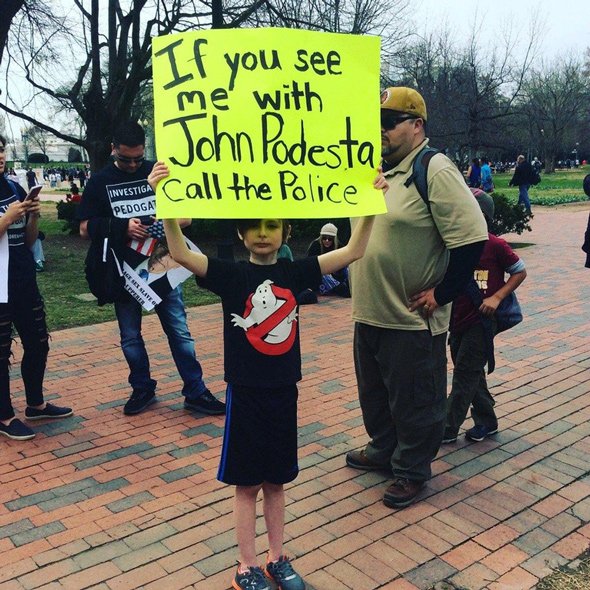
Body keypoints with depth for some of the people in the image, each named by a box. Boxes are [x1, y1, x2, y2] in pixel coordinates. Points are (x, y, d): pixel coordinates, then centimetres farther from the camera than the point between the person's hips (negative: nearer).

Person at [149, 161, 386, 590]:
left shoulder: (294, 273, -1)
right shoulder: (230, 275, -9)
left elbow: (354, 251, -4)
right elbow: (181, 254, -23)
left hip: (284, 391, 3)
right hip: (245, 393, -2)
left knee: (276, 480, 17)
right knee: (247, 483, 10)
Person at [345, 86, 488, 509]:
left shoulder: (434, 170, -15)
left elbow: (471, 238, -21)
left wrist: (440, 294, -18)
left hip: (411, 320, -8)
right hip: (369, 315, 9)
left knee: (414, 403, 8)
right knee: (375, 395, 23)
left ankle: (412, 470, 27)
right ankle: (383, 450, 44)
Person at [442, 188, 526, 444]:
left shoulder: (495, 245, -12)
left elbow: (520, 272, -3)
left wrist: (497, 297, -13)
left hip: (481, 320, -6)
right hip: (457, 319, 6)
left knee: (464, 374, -1)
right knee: (471, 374, 15)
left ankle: (448, 428, 9)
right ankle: (486, 421, 31)